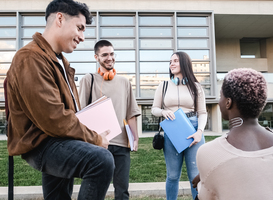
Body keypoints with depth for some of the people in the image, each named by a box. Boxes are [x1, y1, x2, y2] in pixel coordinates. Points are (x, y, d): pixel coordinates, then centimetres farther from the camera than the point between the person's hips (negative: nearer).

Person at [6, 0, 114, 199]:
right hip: (41, 145, -10)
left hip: (60, 140, 10)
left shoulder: (59, 61, 16)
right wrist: (94, 139, -15)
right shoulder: (31, 58, -18)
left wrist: (92, 135, 6)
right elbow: (53, 119, -26)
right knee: (102, 160, -32)